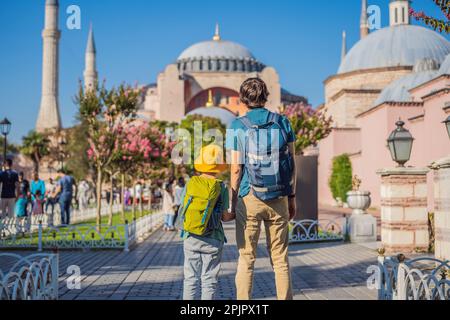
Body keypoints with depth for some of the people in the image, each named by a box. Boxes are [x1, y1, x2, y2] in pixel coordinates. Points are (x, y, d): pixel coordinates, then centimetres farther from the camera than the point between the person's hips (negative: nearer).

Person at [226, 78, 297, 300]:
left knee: (246, 258, 4)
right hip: (278, 198, 2)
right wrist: (292, 197, 12)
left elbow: (236, 168, -5)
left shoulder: (238, 126, -3)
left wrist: (231, 201, 3)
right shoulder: (283, 123, 4)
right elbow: (291, 163, 5)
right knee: (280, 258, 10)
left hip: (249, 198, -2)